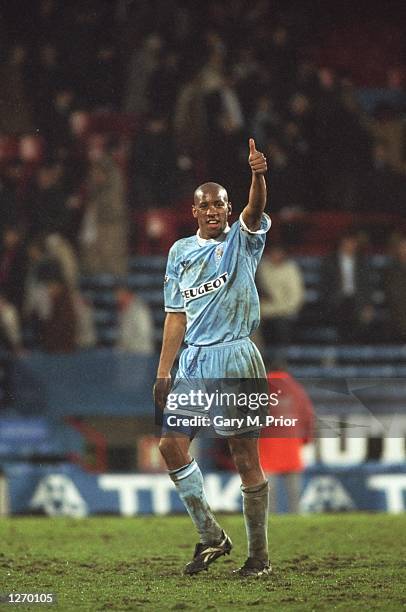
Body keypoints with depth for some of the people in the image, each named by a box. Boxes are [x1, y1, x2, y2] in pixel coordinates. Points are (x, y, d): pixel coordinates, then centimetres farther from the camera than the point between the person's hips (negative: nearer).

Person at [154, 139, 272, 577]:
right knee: (171, 445, -1)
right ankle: (211, 536, 12)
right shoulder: (180, 252, 14)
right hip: (194, 360, 5)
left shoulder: (242, 240, 1)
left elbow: (256, 208, -20)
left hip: (236, 358, -5)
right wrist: (163, 373, 10)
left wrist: (257, 175, -41)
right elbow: (177, 315, 15)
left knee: (245, 456, -5)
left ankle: (259, 554, 2)